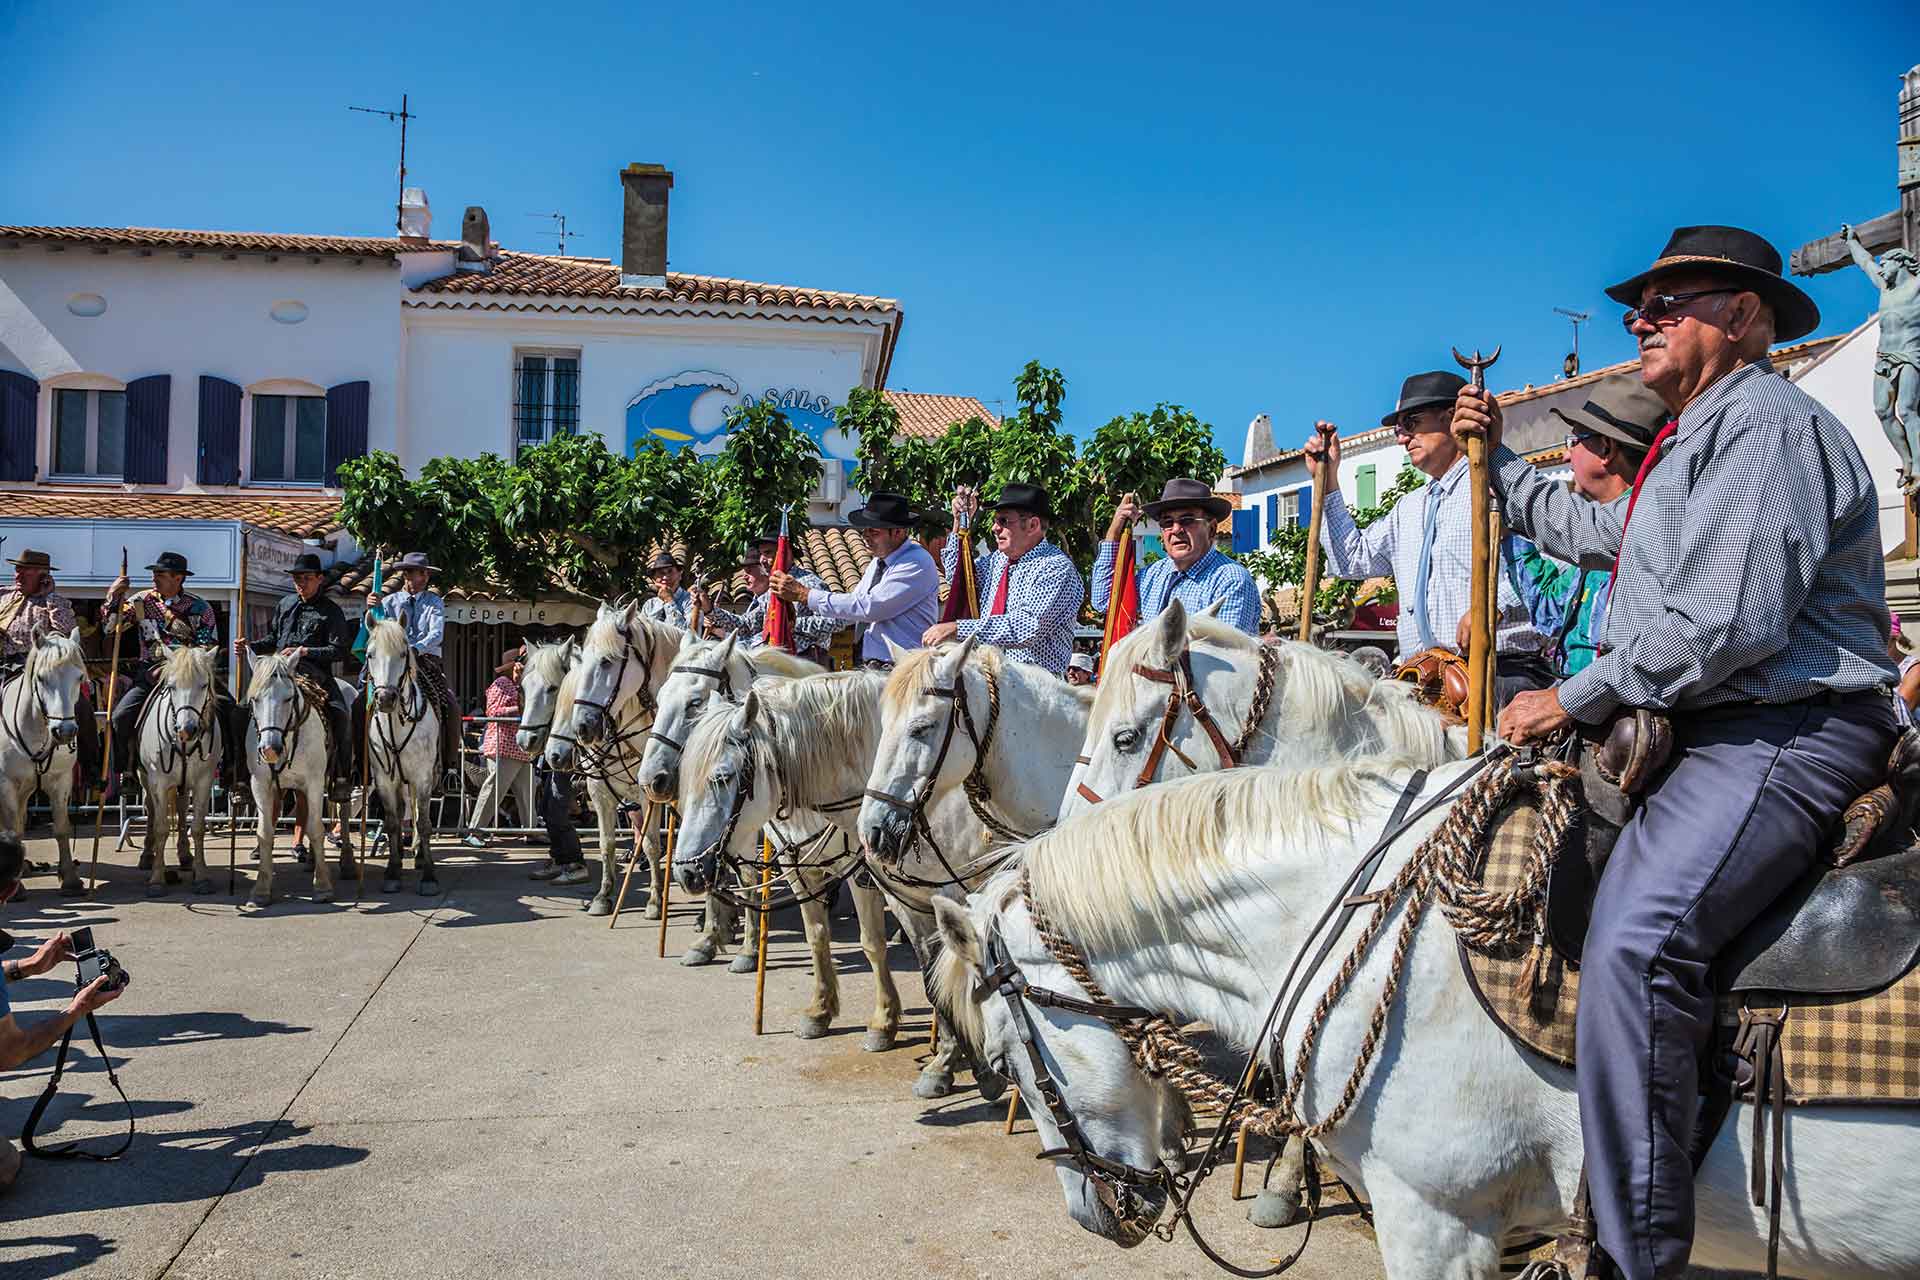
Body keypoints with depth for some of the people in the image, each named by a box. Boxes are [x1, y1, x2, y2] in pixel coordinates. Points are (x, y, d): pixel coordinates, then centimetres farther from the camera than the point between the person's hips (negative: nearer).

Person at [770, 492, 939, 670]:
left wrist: (805, 595, -14)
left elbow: (868, 607, -19)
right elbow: (851, 610, 18)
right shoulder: (877, 561, 15)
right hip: (871, 668, 7)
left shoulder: (917, 563, -12)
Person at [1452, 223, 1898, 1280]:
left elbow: (1729, 625, -23)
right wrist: (1499, 459, 37)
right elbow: (1591, 535, 39)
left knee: (1634, 937, -31)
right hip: (1711, 727, 12)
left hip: (1789, 731, -12)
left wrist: (1575, 700, -15)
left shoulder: (1765, 422, -11)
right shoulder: (1696, 440, 24)